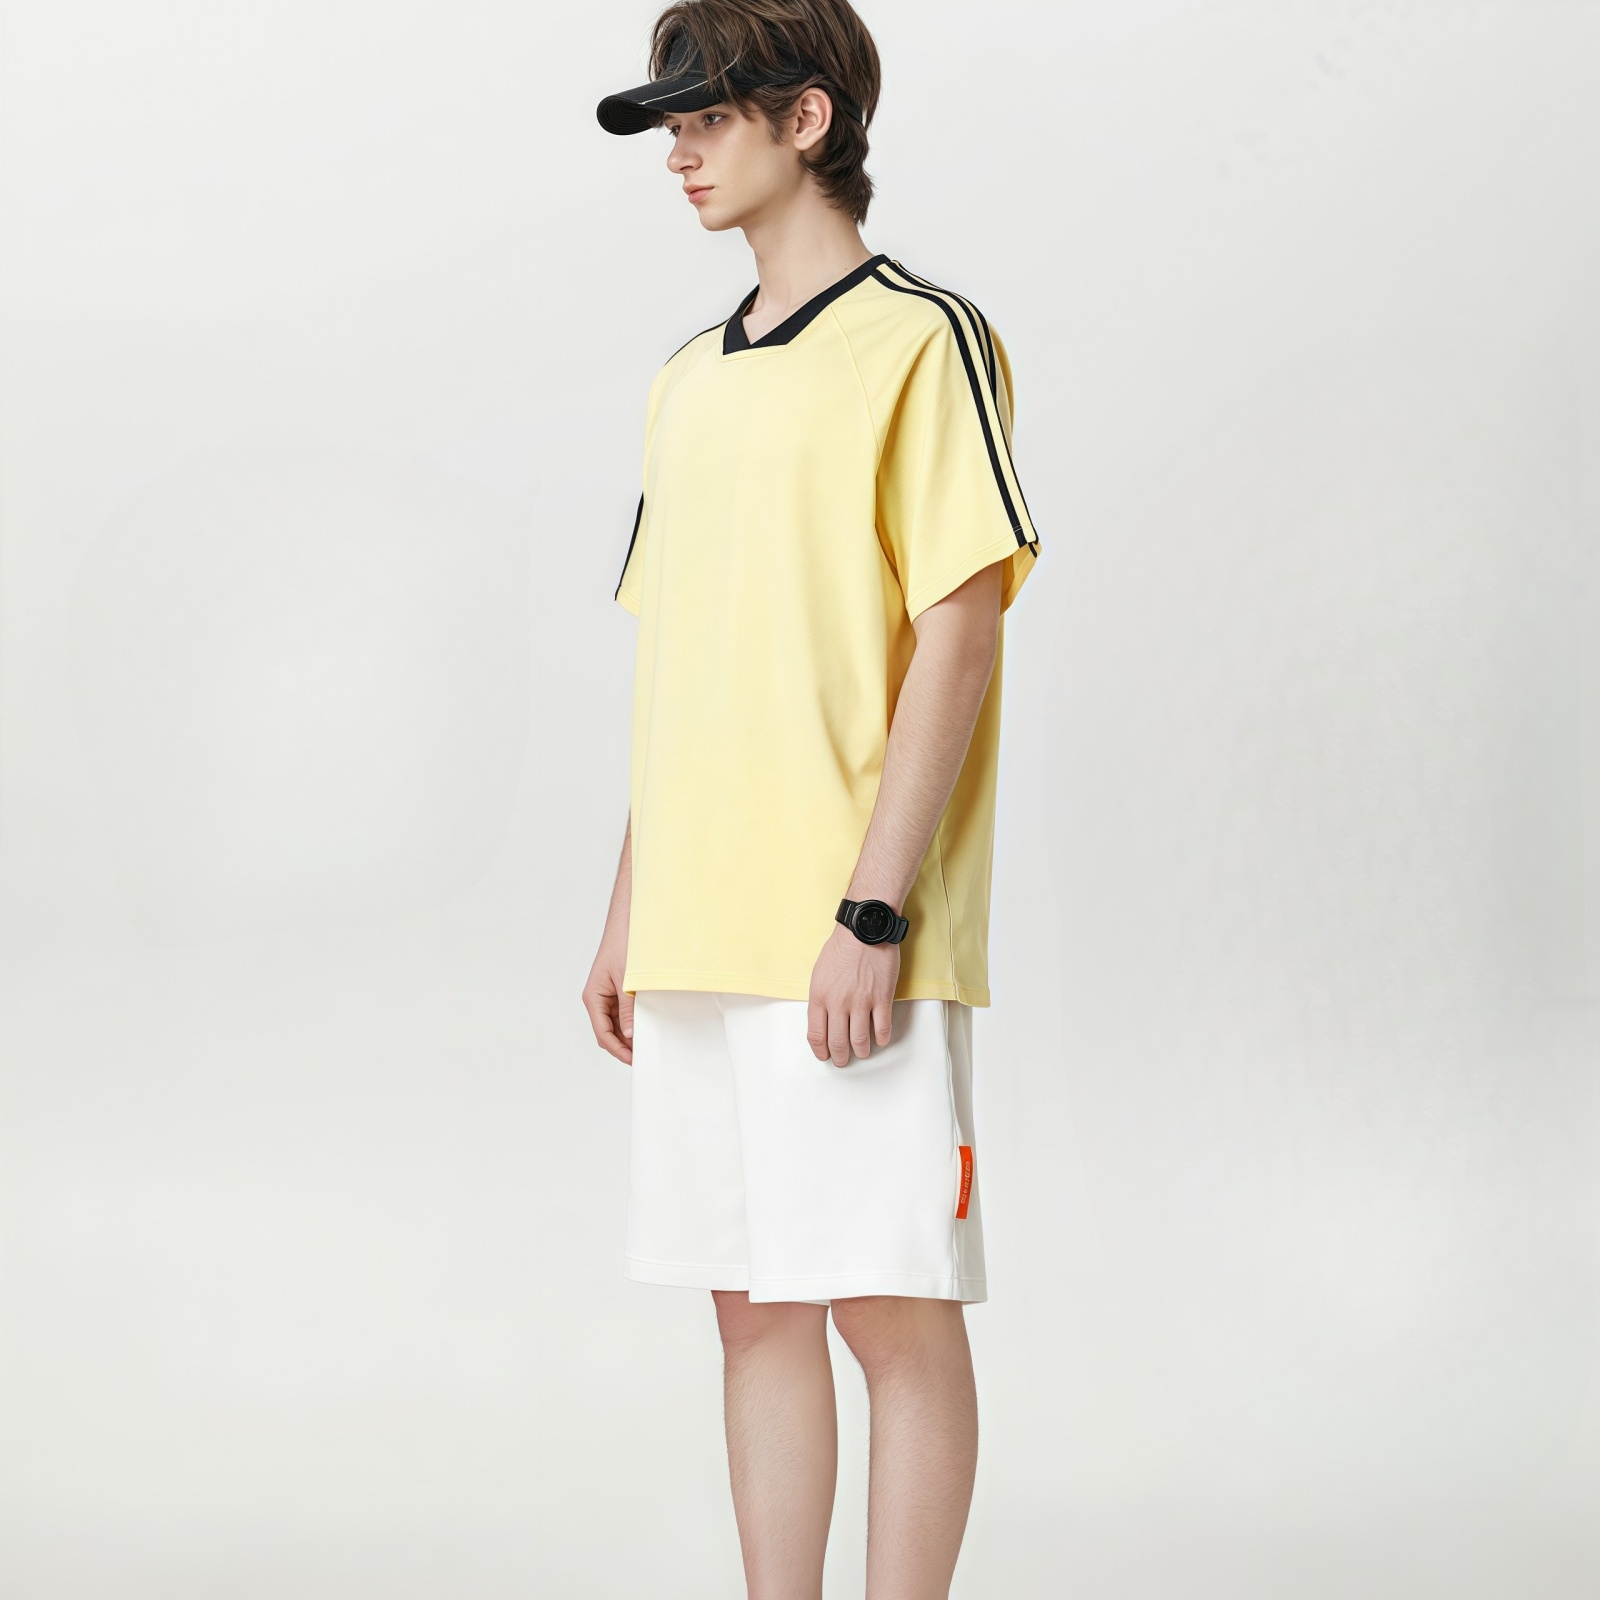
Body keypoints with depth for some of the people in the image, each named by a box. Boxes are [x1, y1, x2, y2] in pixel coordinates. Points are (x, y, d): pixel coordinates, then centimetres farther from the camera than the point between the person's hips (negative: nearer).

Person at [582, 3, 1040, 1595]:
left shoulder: (921, 341, -5)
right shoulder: (690, 380, 17)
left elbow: (958, 636, -11)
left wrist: (875, 911, -17)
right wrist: (630, 913, 15)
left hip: (853, 941, -7)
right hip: (702, 932, 7)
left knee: (890, 1307, -3)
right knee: (754, 1306, 10)